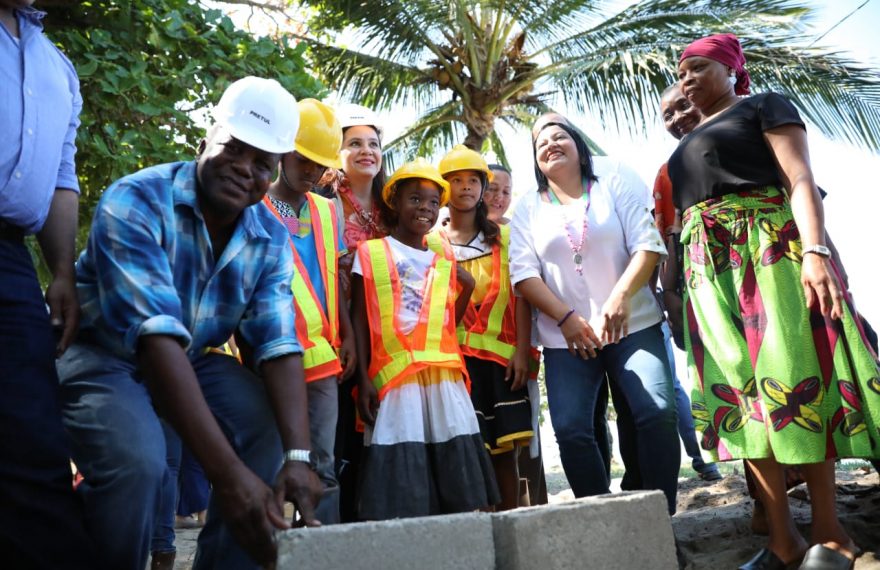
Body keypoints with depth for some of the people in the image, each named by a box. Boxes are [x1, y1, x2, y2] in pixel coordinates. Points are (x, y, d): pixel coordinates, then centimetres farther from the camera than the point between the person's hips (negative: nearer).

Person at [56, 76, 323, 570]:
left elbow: (277, 346, -18)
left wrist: (297, 456, -34)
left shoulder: (272, 240, -10)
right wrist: (227, 471, -46)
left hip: (192, 360, 5)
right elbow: (156, 336, -38)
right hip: (102, 352, -5)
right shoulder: (136, 202, -27)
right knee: (138, 461, -30)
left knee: (271, 431, -14)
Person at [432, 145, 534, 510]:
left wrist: (522, 350, -3)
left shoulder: (504, 237, 13)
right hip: (454, 355, -1)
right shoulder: (430, 243, 10)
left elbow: (520, 295, 7)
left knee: (505, 446, 2)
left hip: (501, 355, 1)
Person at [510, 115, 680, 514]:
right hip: (565, 338, 2)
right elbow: (522, 272, 0)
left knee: (658, 413, -15)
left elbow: (648, 243, -4)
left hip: (633, 325, -1)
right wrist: (566, 317, -13)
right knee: (570, 429, -9)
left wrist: (620, 297, -20)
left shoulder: (614, 180, 6)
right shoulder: (527, 209, 11)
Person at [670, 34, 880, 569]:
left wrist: (815, 251, -22)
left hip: (771, 251, -6)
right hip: (710, 270, 6)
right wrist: (673, 284, 10)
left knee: (791, 378, -9)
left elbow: (801, 180, -6)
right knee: (739, 389, -2)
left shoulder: (765, 106, 8)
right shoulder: (688, 145, 26)